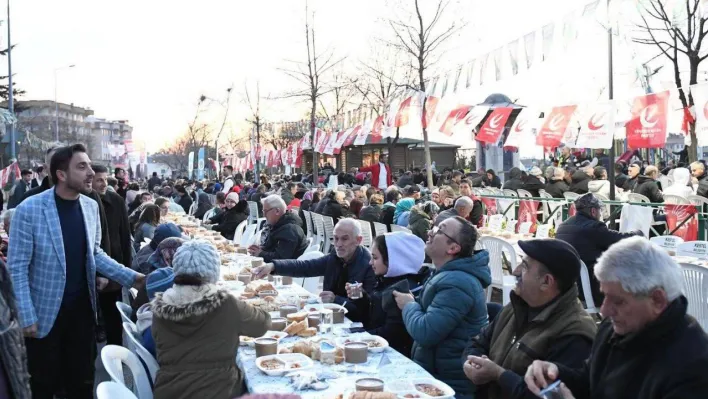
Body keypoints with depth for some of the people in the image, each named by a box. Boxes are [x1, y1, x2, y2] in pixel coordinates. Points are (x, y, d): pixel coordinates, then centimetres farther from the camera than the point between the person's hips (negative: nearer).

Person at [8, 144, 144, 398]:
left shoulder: (91, 206, 1)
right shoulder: (29, 209, -16)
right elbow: (17, 268, -13)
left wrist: (130, 277, 0)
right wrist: (27, 317, -16)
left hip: (83, 309, 4)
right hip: (45, 313, -4)